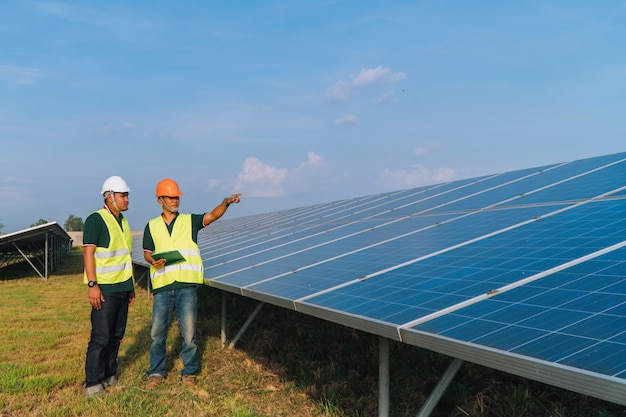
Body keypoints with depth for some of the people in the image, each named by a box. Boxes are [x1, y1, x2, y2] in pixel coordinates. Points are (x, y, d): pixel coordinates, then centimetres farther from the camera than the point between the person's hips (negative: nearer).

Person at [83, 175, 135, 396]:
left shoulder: (123, 221, 15)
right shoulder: (96, 219, -8)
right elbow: (88, 253, -13)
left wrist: (131, 285, 20)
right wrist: (92, 285, -20)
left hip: (123, 287, 7)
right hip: (105, 289, -7)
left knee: (116, 335, 11)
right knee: (100, 337, -4)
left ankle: (109, 374, 23)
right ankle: (93, 382, 6)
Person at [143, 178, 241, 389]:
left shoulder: (190, 221, 7)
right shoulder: (152, 226, 12)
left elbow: (212, 215, -8)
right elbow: (147, 253, 14)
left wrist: (226, 203, -27)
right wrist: (153, 261, -10)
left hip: (187, 285, -1)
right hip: (162, 286, 1)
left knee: (189, 330, 2)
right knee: (158, 331, 7)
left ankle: (189, 372, 17)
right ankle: (156, 372, 24)